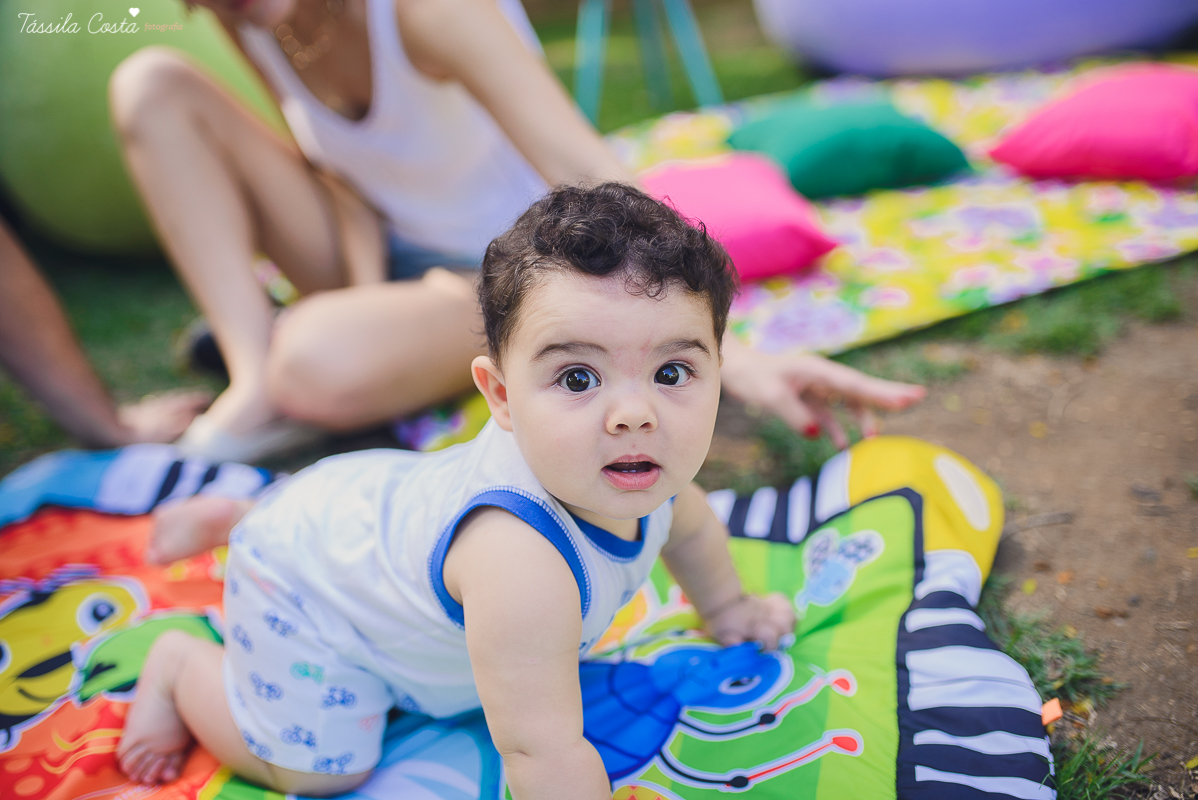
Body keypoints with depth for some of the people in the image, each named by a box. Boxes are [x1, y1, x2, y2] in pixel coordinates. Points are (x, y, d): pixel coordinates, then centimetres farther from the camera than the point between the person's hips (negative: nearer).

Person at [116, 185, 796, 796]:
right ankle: (183, 665, 23)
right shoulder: (518, 559, -49)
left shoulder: (638, 473, -22)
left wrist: (725, 606, 20)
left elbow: (687, 522, 4)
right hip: (303, 578, -7)